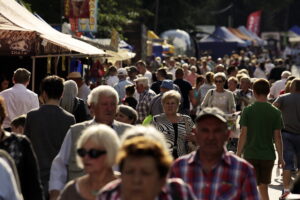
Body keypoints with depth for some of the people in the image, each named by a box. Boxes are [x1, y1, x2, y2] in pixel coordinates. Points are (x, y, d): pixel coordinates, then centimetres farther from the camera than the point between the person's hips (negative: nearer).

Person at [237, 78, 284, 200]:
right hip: (268, 155, 2)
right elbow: (277, 136, -2)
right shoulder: (275, 112, -2)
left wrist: (238, 154, -1)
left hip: (250, 155, -2)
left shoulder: (247, 110, -7)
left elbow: (243, 134, -8)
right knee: (263, 187, 14)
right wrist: (280, 157, 5)